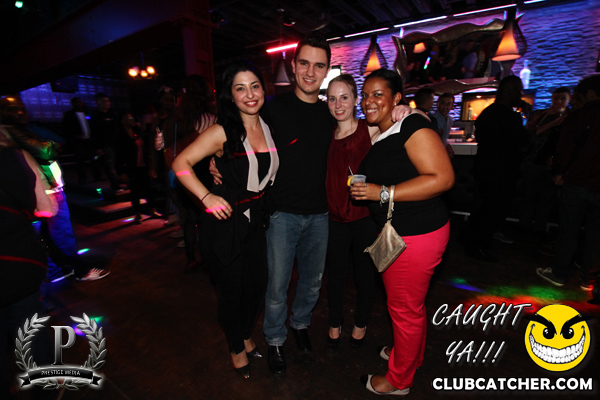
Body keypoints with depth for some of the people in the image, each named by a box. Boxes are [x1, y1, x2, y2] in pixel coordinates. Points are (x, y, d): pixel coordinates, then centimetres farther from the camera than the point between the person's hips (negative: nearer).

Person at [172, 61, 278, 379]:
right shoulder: (223, 131, -14)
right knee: (232, 289, 11)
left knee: (258, 284, 16)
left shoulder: (268, 127, 4)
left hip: (256, 220, 6)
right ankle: (236, 348, 40)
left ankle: (246, 335, 47)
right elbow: (180, 164, -15)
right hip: (225, 223, -5)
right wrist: (207, 197, -24)